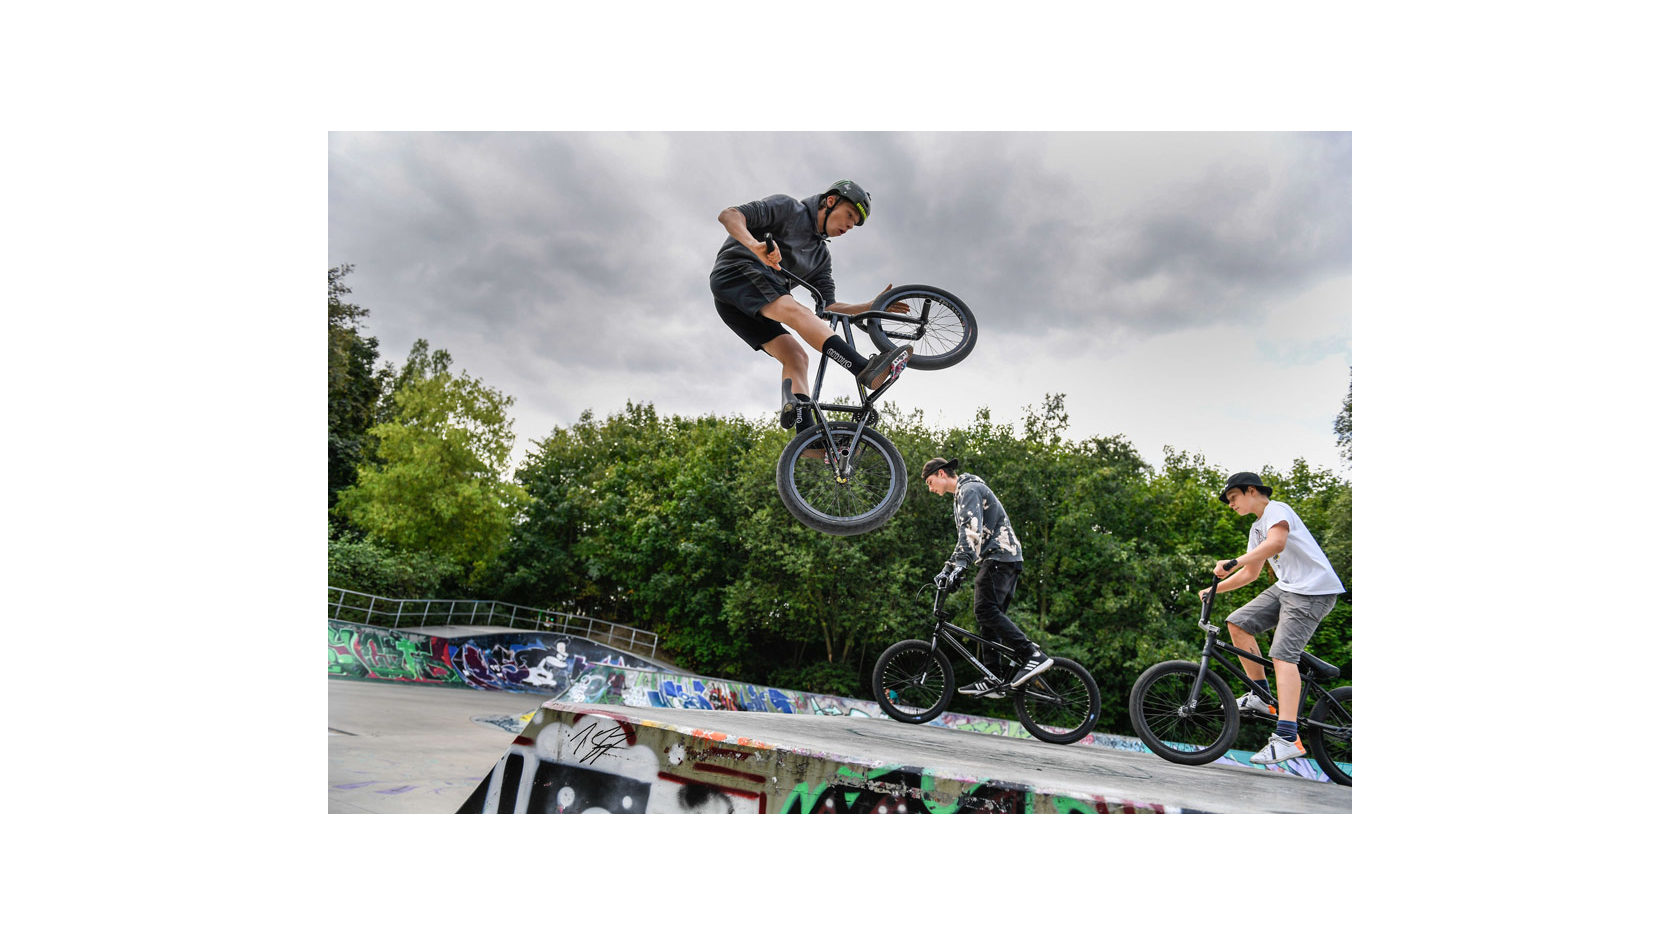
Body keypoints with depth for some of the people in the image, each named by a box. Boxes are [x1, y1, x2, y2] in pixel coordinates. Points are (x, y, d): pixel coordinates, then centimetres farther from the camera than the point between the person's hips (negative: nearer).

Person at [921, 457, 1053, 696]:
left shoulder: (969, 488, -6)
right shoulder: (961, 495, 27)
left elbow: (972, 529, -23)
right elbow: (965, 536, 30)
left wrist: (960, 564, -33)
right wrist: (947, 569, 23)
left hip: (999, 556, -10)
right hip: (1007, 560, 10)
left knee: (986, 611, -20)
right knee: (991, 617, 5)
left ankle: (1033, 655, -23)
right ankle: (994, 680, 4)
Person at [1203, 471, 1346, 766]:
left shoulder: (1276, 509, -7)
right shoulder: (1257, 529, 22)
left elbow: (1277, 543, -28)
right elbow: (1251, 573, 25)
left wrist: (1232, 562, -35)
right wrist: (1215, 588, 14)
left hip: (1314, 590, -9)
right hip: (1285, 587, 9)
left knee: (1283, 654, -20)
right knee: (1237, 623, -2)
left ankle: (1288, 737, -24)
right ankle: (1262, 696, 6)